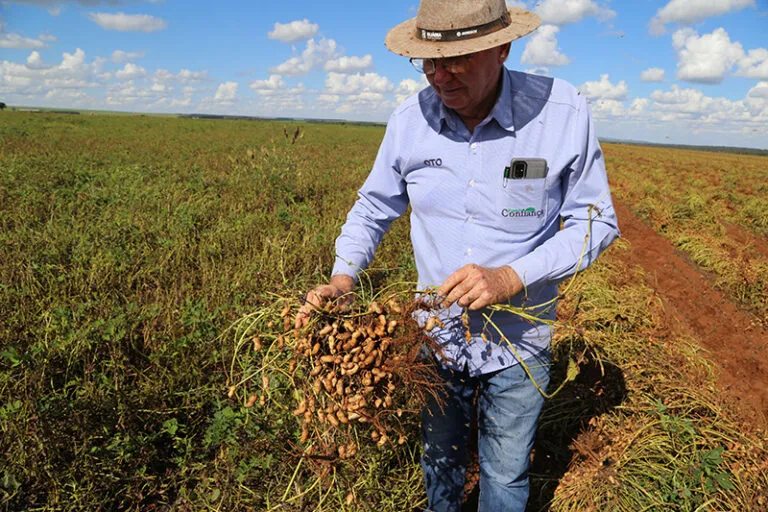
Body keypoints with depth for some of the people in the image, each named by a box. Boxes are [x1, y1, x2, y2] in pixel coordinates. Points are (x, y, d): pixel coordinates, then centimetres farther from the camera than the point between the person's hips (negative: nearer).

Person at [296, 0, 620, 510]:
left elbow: (596, 222, -12)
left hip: (518, 341, -2)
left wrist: (512, 277, -27)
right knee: (440, 458, 26)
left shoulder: (565, 112, -19)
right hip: (436, 334, 3)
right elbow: (372, 209, 2)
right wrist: (342, 277, -16)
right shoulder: (410, 120, -11)